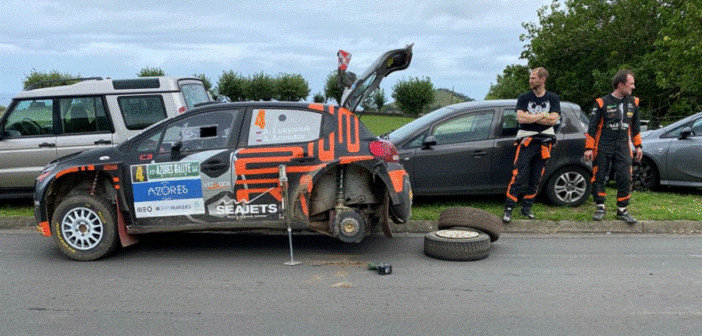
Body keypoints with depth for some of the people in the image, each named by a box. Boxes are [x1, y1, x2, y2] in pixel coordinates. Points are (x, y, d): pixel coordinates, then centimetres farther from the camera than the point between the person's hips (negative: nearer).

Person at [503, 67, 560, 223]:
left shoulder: (553, 98, 8)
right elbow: (520, 118, -9)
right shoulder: (524, 98, 7)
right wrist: (542, 115, -6)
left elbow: (553, 120, -7)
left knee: (535, 179, 5)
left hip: (544, 143, 2)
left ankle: (527, 207, 16)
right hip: (526, 141, -2)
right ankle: (508, 209, -10)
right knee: (518, 176, -11)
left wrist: (530, 117, -9)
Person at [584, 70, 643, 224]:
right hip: (603, 147, -3)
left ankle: (622, 210, 9)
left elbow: (635, 126, 20)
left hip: (623, 147, 4)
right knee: (599, 178, 1)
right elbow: (592, 127, -4)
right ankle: (600, 208, 16)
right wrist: (589, 148, -8)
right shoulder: (602, 103, -5)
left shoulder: (633, 102, 9)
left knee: (625, 179, -2)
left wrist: (638, 146, 17)